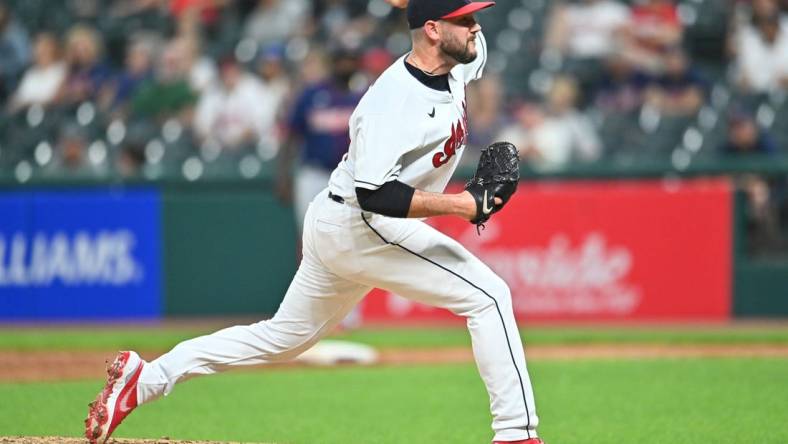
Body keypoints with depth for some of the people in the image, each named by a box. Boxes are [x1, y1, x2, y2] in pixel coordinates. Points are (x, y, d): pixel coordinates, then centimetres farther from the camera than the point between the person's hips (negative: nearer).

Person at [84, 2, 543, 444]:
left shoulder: (457, 69, 3)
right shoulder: (392, 99, -25)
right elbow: (376, 195, -31)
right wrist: (460, 205, -31)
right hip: (361, 227, -10)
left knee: (284, 337, 17)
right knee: (488, 295, -12)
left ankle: (144, 378, 18)